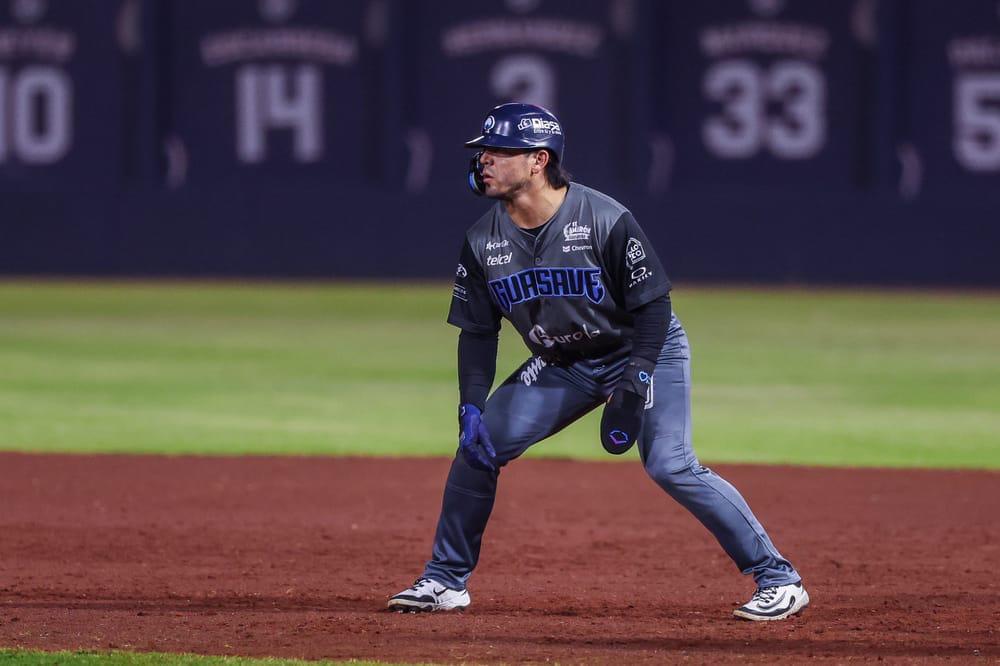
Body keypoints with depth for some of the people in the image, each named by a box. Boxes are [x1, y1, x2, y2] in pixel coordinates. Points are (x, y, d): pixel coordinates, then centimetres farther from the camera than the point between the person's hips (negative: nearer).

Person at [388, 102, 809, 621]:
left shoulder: (606, 221, -26)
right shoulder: (484, 241, -10)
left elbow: (653, 306, -20)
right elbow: (477, 332, -1)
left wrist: (633, 389, -26)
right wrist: (470, 407, -14)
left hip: (645, 350, -6)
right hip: (562, 365, 6)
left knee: (669, 465, -22)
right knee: (479, 444, -6)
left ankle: (778, 577, -15)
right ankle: (445, 580, 9)